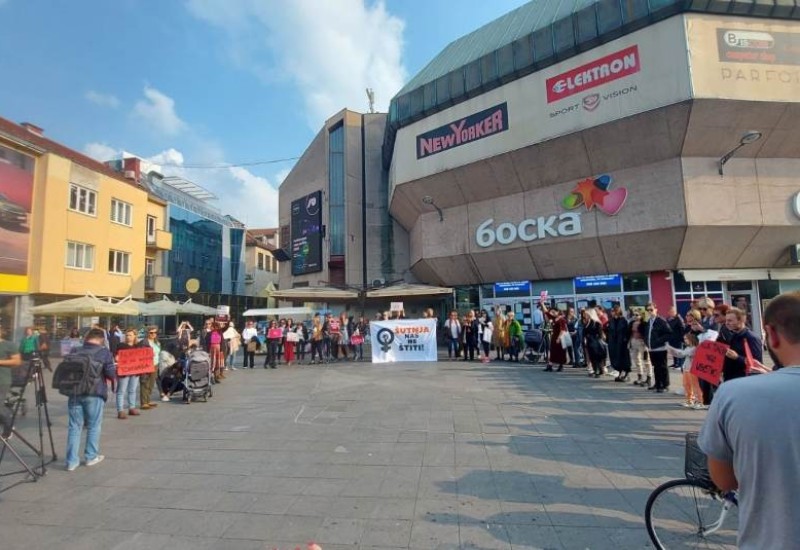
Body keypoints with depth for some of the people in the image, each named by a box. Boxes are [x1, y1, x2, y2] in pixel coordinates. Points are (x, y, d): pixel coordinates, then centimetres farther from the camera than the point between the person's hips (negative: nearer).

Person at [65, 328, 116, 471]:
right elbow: (111, 374, -10)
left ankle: (72, 461, 11)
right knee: (94, 426, 11)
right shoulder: (104, 352, -6)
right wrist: (115, 372, 11)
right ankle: (91, 457, 20)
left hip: (75, 392, 4)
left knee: (74, 427, 10)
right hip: (94, 394, -3)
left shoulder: (76, 352, 6)